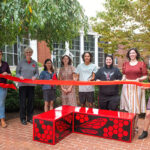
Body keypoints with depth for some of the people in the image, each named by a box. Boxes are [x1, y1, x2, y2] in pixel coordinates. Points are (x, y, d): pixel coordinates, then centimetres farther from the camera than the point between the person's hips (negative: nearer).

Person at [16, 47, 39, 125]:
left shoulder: (34, 63, 8)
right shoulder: (21, 62, 2)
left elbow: (37, 73, 10)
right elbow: (17, 72, 6)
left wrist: (35, 76, -11)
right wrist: (20, 76, -14)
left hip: (31, 85, 2)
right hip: (22, 84, -2)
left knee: (31, 101, 7)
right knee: (23, 101, 0)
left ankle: (30, 117, 20)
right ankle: (23, 118, 12)